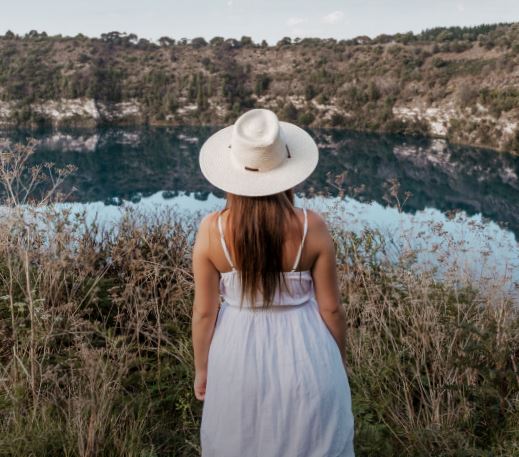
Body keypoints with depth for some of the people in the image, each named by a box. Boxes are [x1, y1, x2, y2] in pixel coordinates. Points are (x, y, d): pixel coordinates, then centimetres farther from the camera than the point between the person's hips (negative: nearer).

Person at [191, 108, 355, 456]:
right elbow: (331, 308, -9)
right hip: (305, 352, 0)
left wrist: (202, 369, 8)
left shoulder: (211, 231, -17)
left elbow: (204, 312, -8)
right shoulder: (312, 228, -18)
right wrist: (340, 361, 9)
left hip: (239, 354, 1)